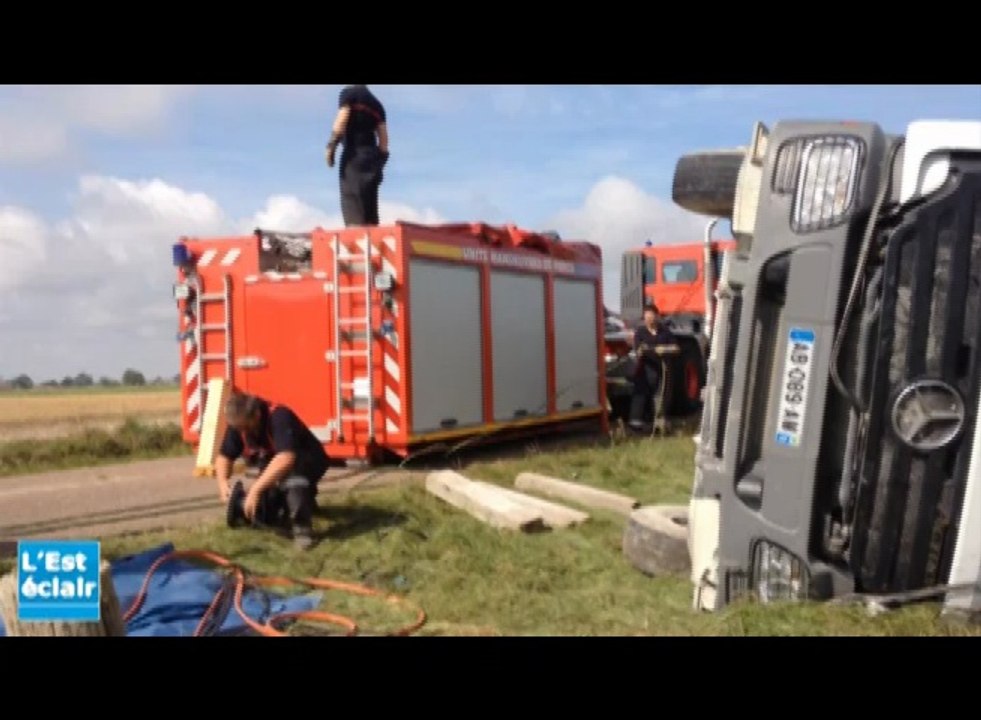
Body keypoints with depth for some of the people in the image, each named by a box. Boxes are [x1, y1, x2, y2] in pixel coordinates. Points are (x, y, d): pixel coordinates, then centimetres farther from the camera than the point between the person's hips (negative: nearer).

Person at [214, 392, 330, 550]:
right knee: (256, 513, 1)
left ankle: (302, 527, -30)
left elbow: (286, 459, -48)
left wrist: (256, 489, -50)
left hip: (309, 462, -8)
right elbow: (224, 456, -3)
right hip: (273, 468, 8)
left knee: (292, 472, -40)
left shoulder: (279, 417, -35)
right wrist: (222, 482, -24)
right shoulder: (238, 423, -14)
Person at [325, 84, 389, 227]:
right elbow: (384, 140, 18)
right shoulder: (376, 103, 23)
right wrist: (380, 160, 21)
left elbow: (341, 120, -12)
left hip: (354, 154, -7)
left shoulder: (349, 93, 4)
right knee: (369, 204, 6)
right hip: (371, 155, 7)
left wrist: (331, 145, -11)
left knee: (352, 199, -13)